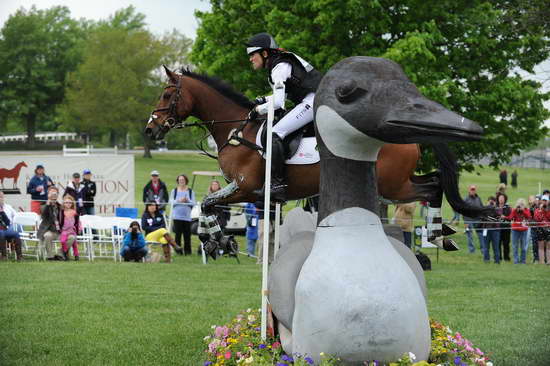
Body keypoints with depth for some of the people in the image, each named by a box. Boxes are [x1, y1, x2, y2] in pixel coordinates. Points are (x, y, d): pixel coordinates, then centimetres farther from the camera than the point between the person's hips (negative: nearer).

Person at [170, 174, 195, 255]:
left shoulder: (190, 191, 8)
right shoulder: (174, 191, 9)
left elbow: (194, 203, 1)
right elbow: (171, 202, 0)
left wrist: (187, 201, -16)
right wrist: (178, 201, -16)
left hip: (187, 216, 1)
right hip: (177, 216, -1)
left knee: (187, 235, 1)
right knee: (177, 234, -5)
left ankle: (187, 251, 9)